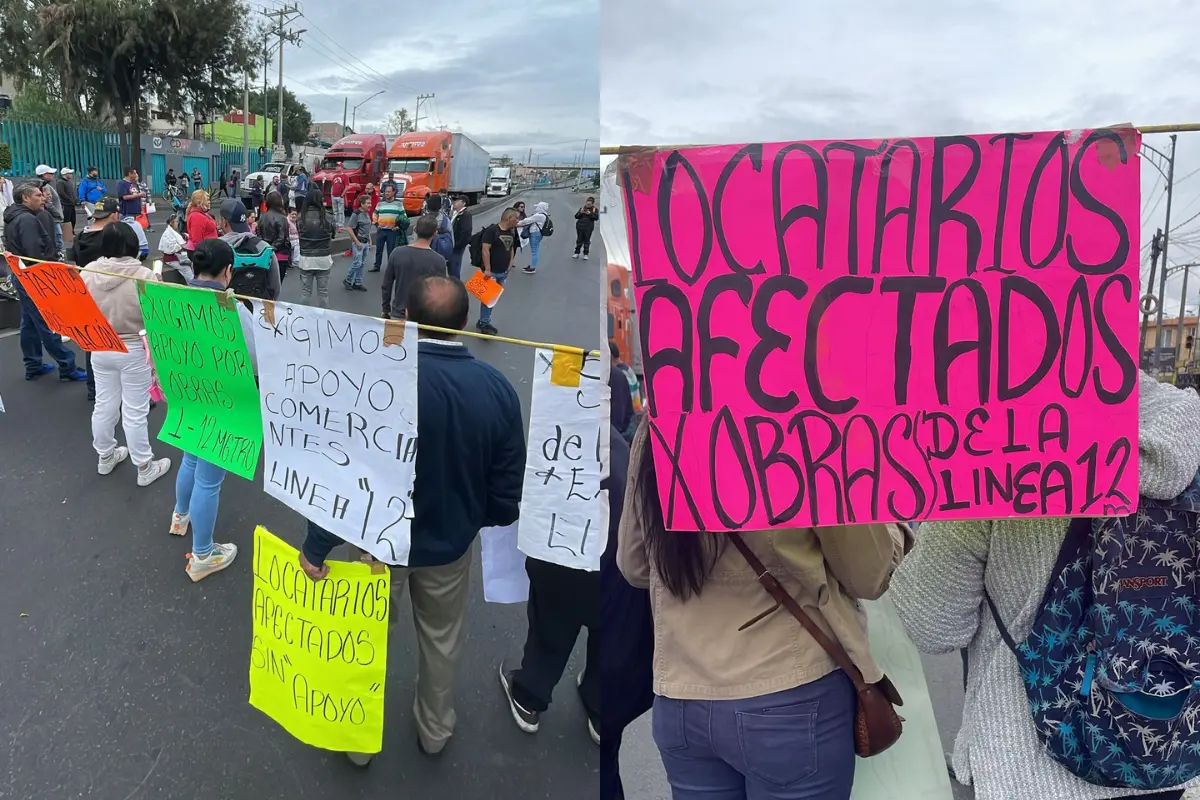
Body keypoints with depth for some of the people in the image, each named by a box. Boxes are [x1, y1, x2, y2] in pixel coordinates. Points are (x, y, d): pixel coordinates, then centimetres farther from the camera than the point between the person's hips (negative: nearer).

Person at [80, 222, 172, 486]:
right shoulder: (145, 277, -20)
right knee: (135, 412, 5)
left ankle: (105, 456, 39)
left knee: (104, 405, 20)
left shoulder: (86, 273, -6)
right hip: (135, 351, -5)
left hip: (99, 349, 5)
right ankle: (145, 468, 18)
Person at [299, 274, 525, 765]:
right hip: (451, 540, 2)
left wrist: (316, 545, -11)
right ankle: (434, 729, 49)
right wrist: (487, 517, 11)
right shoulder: (498, 388, -18)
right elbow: (508, 487, -11)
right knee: (442, 639, 26)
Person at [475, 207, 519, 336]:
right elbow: (485, 250, -18)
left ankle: (484, 321, 20)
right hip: (491, 271, -7)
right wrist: (487, 269, -22)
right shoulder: (492, 230, -14)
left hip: (504, 272, 7)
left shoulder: (512, 232, 10)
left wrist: (509, 265, 12)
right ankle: (484, 324, 1)